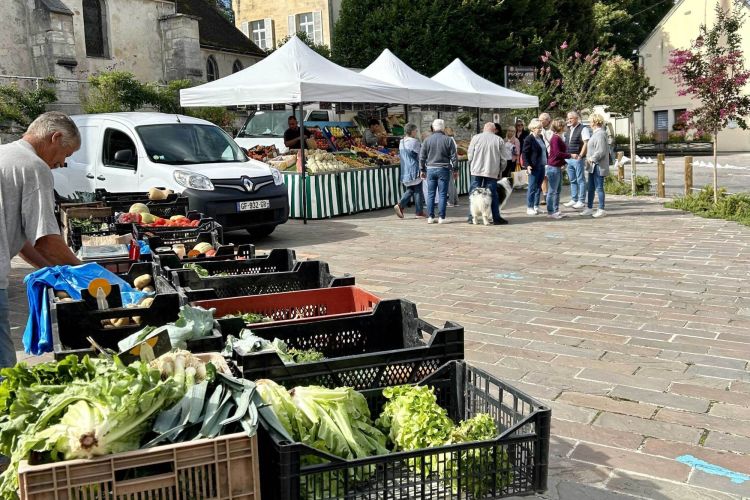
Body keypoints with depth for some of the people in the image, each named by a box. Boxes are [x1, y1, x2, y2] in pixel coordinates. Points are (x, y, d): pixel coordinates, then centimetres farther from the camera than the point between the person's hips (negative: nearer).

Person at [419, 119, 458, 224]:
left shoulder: (427, 140, 3)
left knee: (430, 194, 7)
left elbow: (422, 156, 5)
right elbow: (453, 157, -1)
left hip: (430, 169, 2)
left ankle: (430, 217, 6)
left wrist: (422, 170, 13)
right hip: (443, 169, -2)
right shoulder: (448, 140, -2)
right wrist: (455, 170, 7)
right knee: (443, 194, 1)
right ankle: (441, 217, -1)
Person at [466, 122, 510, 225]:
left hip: (476, 171, 0)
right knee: (493, 195, 3)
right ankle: (496, 218, 4)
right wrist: (499, 170, 18)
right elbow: (504, 159, 5)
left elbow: (470, 155, 5)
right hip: (492, 172, 0)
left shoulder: (476, 138, 4)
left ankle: (472, 217, 6)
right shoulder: (499, 140, 4)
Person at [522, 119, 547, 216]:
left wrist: (547, 162, 17)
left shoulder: (541, 137, 14)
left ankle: (536, 206, 18)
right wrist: (528, 165, -20)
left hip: (542, 166, 7)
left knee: (539, 187, 11)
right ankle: (529, 208, 4)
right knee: (532, 188, -3)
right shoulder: (529, 139, -10)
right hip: (534, 167, -7)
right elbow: (525, 153, -12)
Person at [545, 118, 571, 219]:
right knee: (552, 191, -3)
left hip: (558, 167, 10)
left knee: (558, 190, 14)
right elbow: (557, 153, -23)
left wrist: (563, 162, 18)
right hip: (553, 167, -10)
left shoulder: (559, 137, 14)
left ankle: (556, 210, 21)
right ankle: (550, 211, 4)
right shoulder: (555, 138, -16)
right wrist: (570, 155, -17)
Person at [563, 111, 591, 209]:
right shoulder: (568, 129, 14)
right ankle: (573, 200, 20)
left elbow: (586, 143, -13)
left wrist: (580, 156, -17)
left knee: (580, 180, -2)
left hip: (578, 159, -7)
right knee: (572, 180, 13)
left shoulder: (583, 129, -8)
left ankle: (581, 201, 2)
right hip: (568, 159, 8)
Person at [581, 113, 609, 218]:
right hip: (593, 166, 10)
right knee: (591, 187, 15)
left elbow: (601, 151, -23)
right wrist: (589, 159, 13)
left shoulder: (600, 134, -17)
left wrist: (592, 159, -17)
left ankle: (601, 209, 3)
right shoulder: (596, 133, 15)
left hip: (598, 166, -10)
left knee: (599, 188, -4)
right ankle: (589, 208, 22)